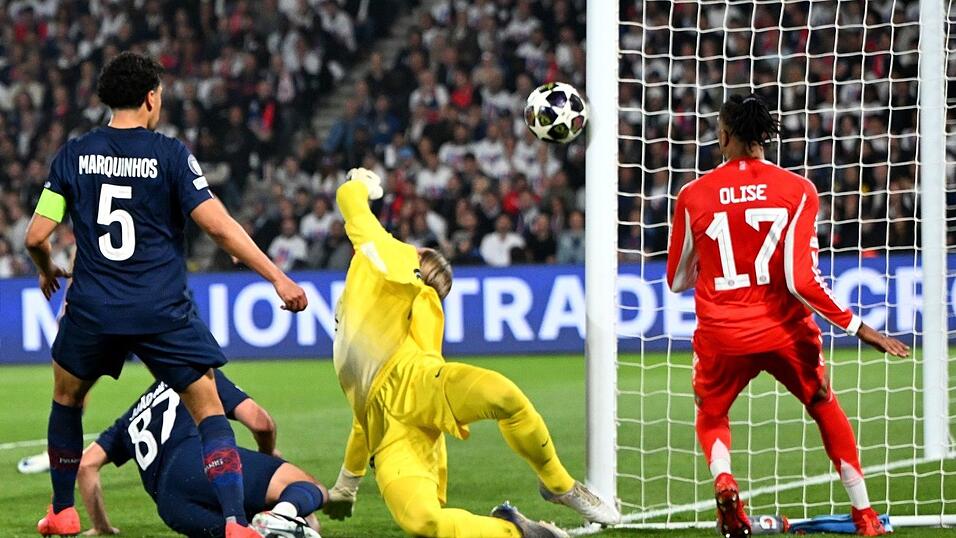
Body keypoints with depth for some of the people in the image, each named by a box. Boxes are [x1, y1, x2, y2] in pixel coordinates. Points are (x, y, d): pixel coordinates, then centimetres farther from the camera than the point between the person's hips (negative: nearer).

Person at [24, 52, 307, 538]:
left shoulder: (74, 155, 3)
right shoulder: (170, 154, -5)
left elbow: (36, 237, 3)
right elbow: (218, 225, -11)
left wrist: (47, 271, 27)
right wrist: (278, 278, -7)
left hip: (92, 310, 3)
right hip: (162, 311, -3)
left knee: (66, 397, 28)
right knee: (209, 410, 1)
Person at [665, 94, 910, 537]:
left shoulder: (694, 196, -3)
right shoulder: (796, 190, -7)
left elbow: (677, 281, 6)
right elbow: (801, 280, -15)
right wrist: (856, 326, -8)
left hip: (722, 335, 0)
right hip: (784, 330, 0)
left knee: (711, 415, 25)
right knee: (826, 408, 23)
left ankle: (723, 479, -8)